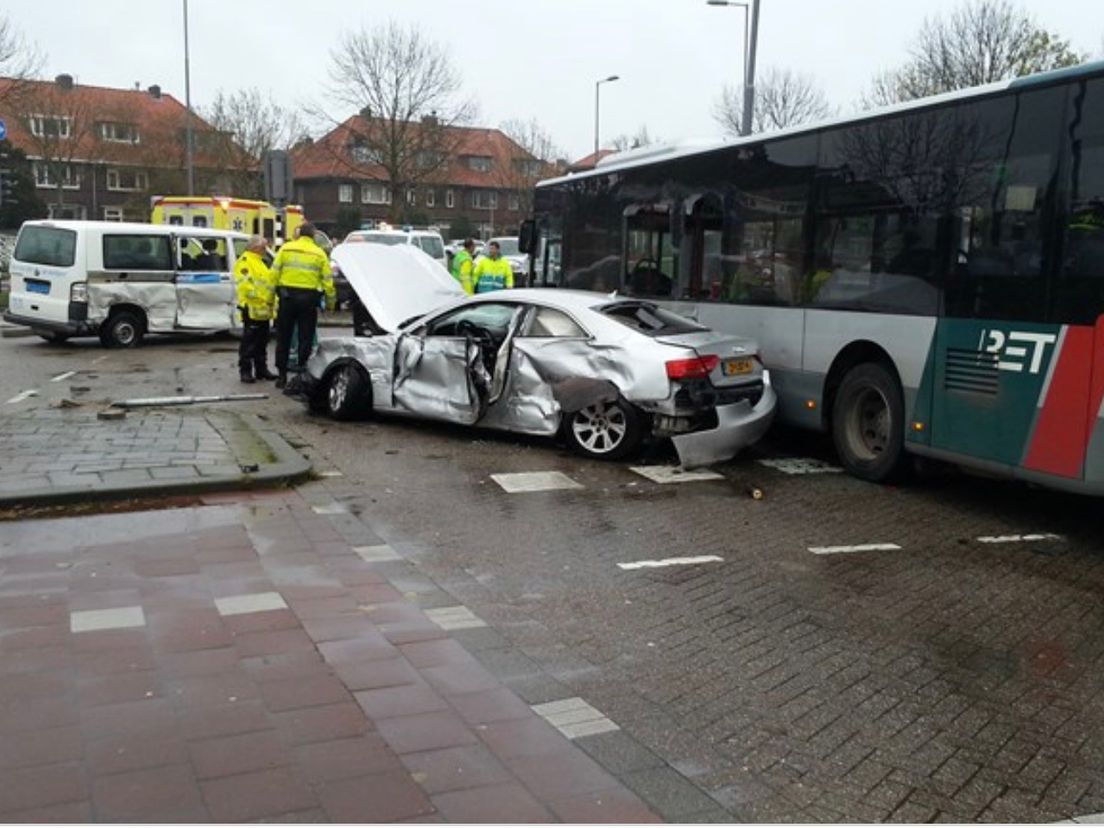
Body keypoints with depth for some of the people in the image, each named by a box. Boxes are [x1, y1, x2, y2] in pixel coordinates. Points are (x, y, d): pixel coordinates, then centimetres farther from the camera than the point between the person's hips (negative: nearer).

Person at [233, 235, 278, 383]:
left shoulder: (260, 262, 22)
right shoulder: (244, 261, -8)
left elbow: (269, 281, 26)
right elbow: (244, 284, -20)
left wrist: (272, 301, 16)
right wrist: (257, 296, -24)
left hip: (263, 309, 9)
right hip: (251, 308, -9)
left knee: (262, 342, 14)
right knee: (249, 341, -6)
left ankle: (261, 369, 21)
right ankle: (245, 371, -2)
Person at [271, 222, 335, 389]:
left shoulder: (285, 249, 2)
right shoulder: (319, 253, 2)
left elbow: (274, 273, -2)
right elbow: (327, 280, 1)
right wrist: (331, 300, 10)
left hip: (287, 296, 1)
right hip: (308, 299, -1)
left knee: (283, 338, 10)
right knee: (305, 338, 6)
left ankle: (282, 375, 13)